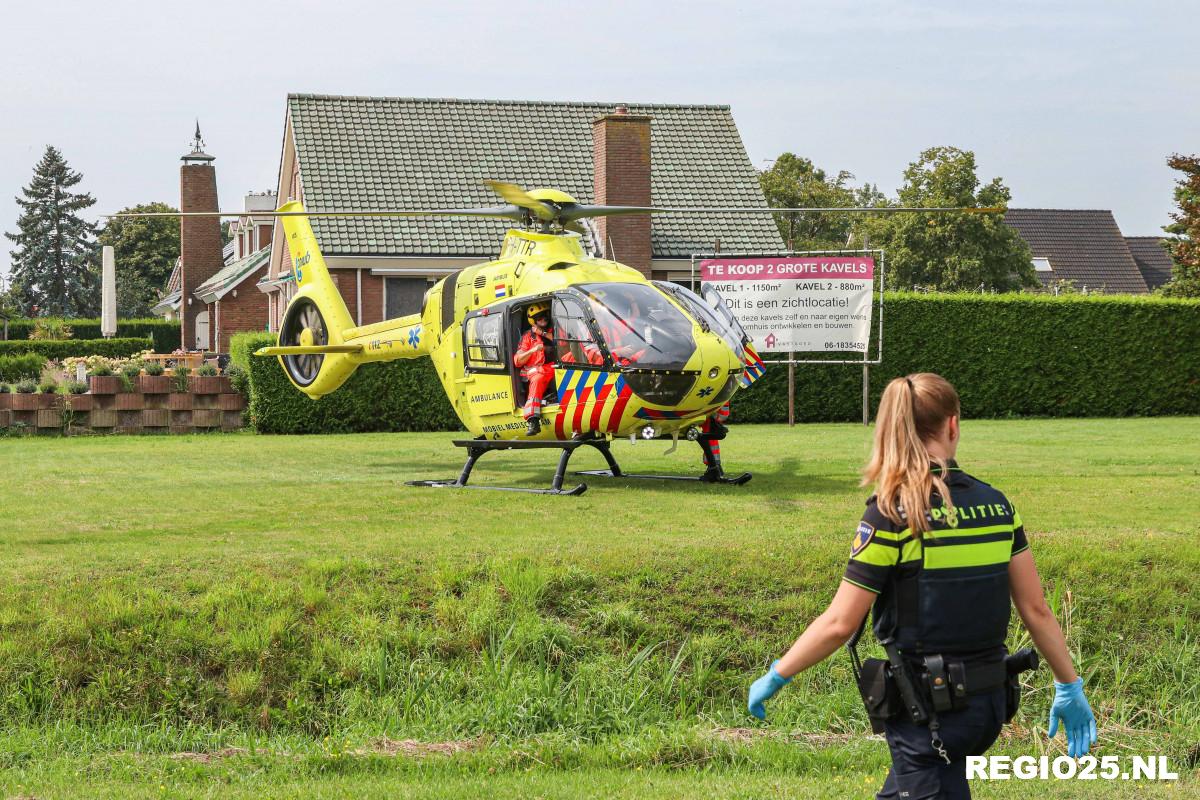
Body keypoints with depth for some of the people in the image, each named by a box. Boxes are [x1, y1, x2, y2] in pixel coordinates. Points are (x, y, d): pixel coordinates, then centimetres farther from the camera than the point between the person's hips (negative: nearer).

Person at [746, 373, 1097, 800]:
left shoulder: (892, 514, -14)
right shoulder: (996, 505, 2)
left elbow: (839, 623, -14)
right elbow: (1036, 610, 3)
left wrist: (775, 676, -2)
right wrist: (1069, 687, 13)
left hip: (927, 709, -6)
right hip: (989, 701, 6)